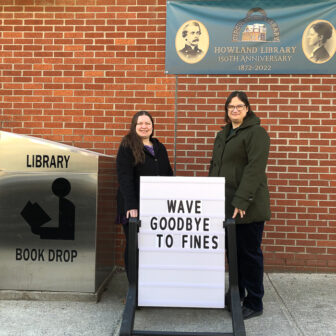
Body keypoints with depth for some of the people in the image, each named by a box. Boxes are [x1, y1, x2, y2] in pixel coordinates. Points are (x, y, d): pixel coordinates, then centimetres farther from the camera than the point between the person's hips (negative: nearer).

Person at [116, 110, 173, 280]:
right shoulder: (127, 147, -2)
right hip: (134, 208, -4)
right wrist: (131, 206, -22)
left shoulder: (159, 147, 16)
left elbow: (168, 174, 17)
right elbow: (124, 177, -12)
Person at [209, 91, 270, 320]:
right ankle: (236, 293, 33)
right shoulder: (223, 134, 16)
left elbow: (255, 169, -18)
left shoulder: (256, 133, -8)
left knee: (249, 253, 3)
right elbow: (215, 166, 20)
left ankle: (254, 304, 18)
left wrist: (241, 201, -23)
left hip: (248, 207, -7)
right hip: (226, 204, 7)